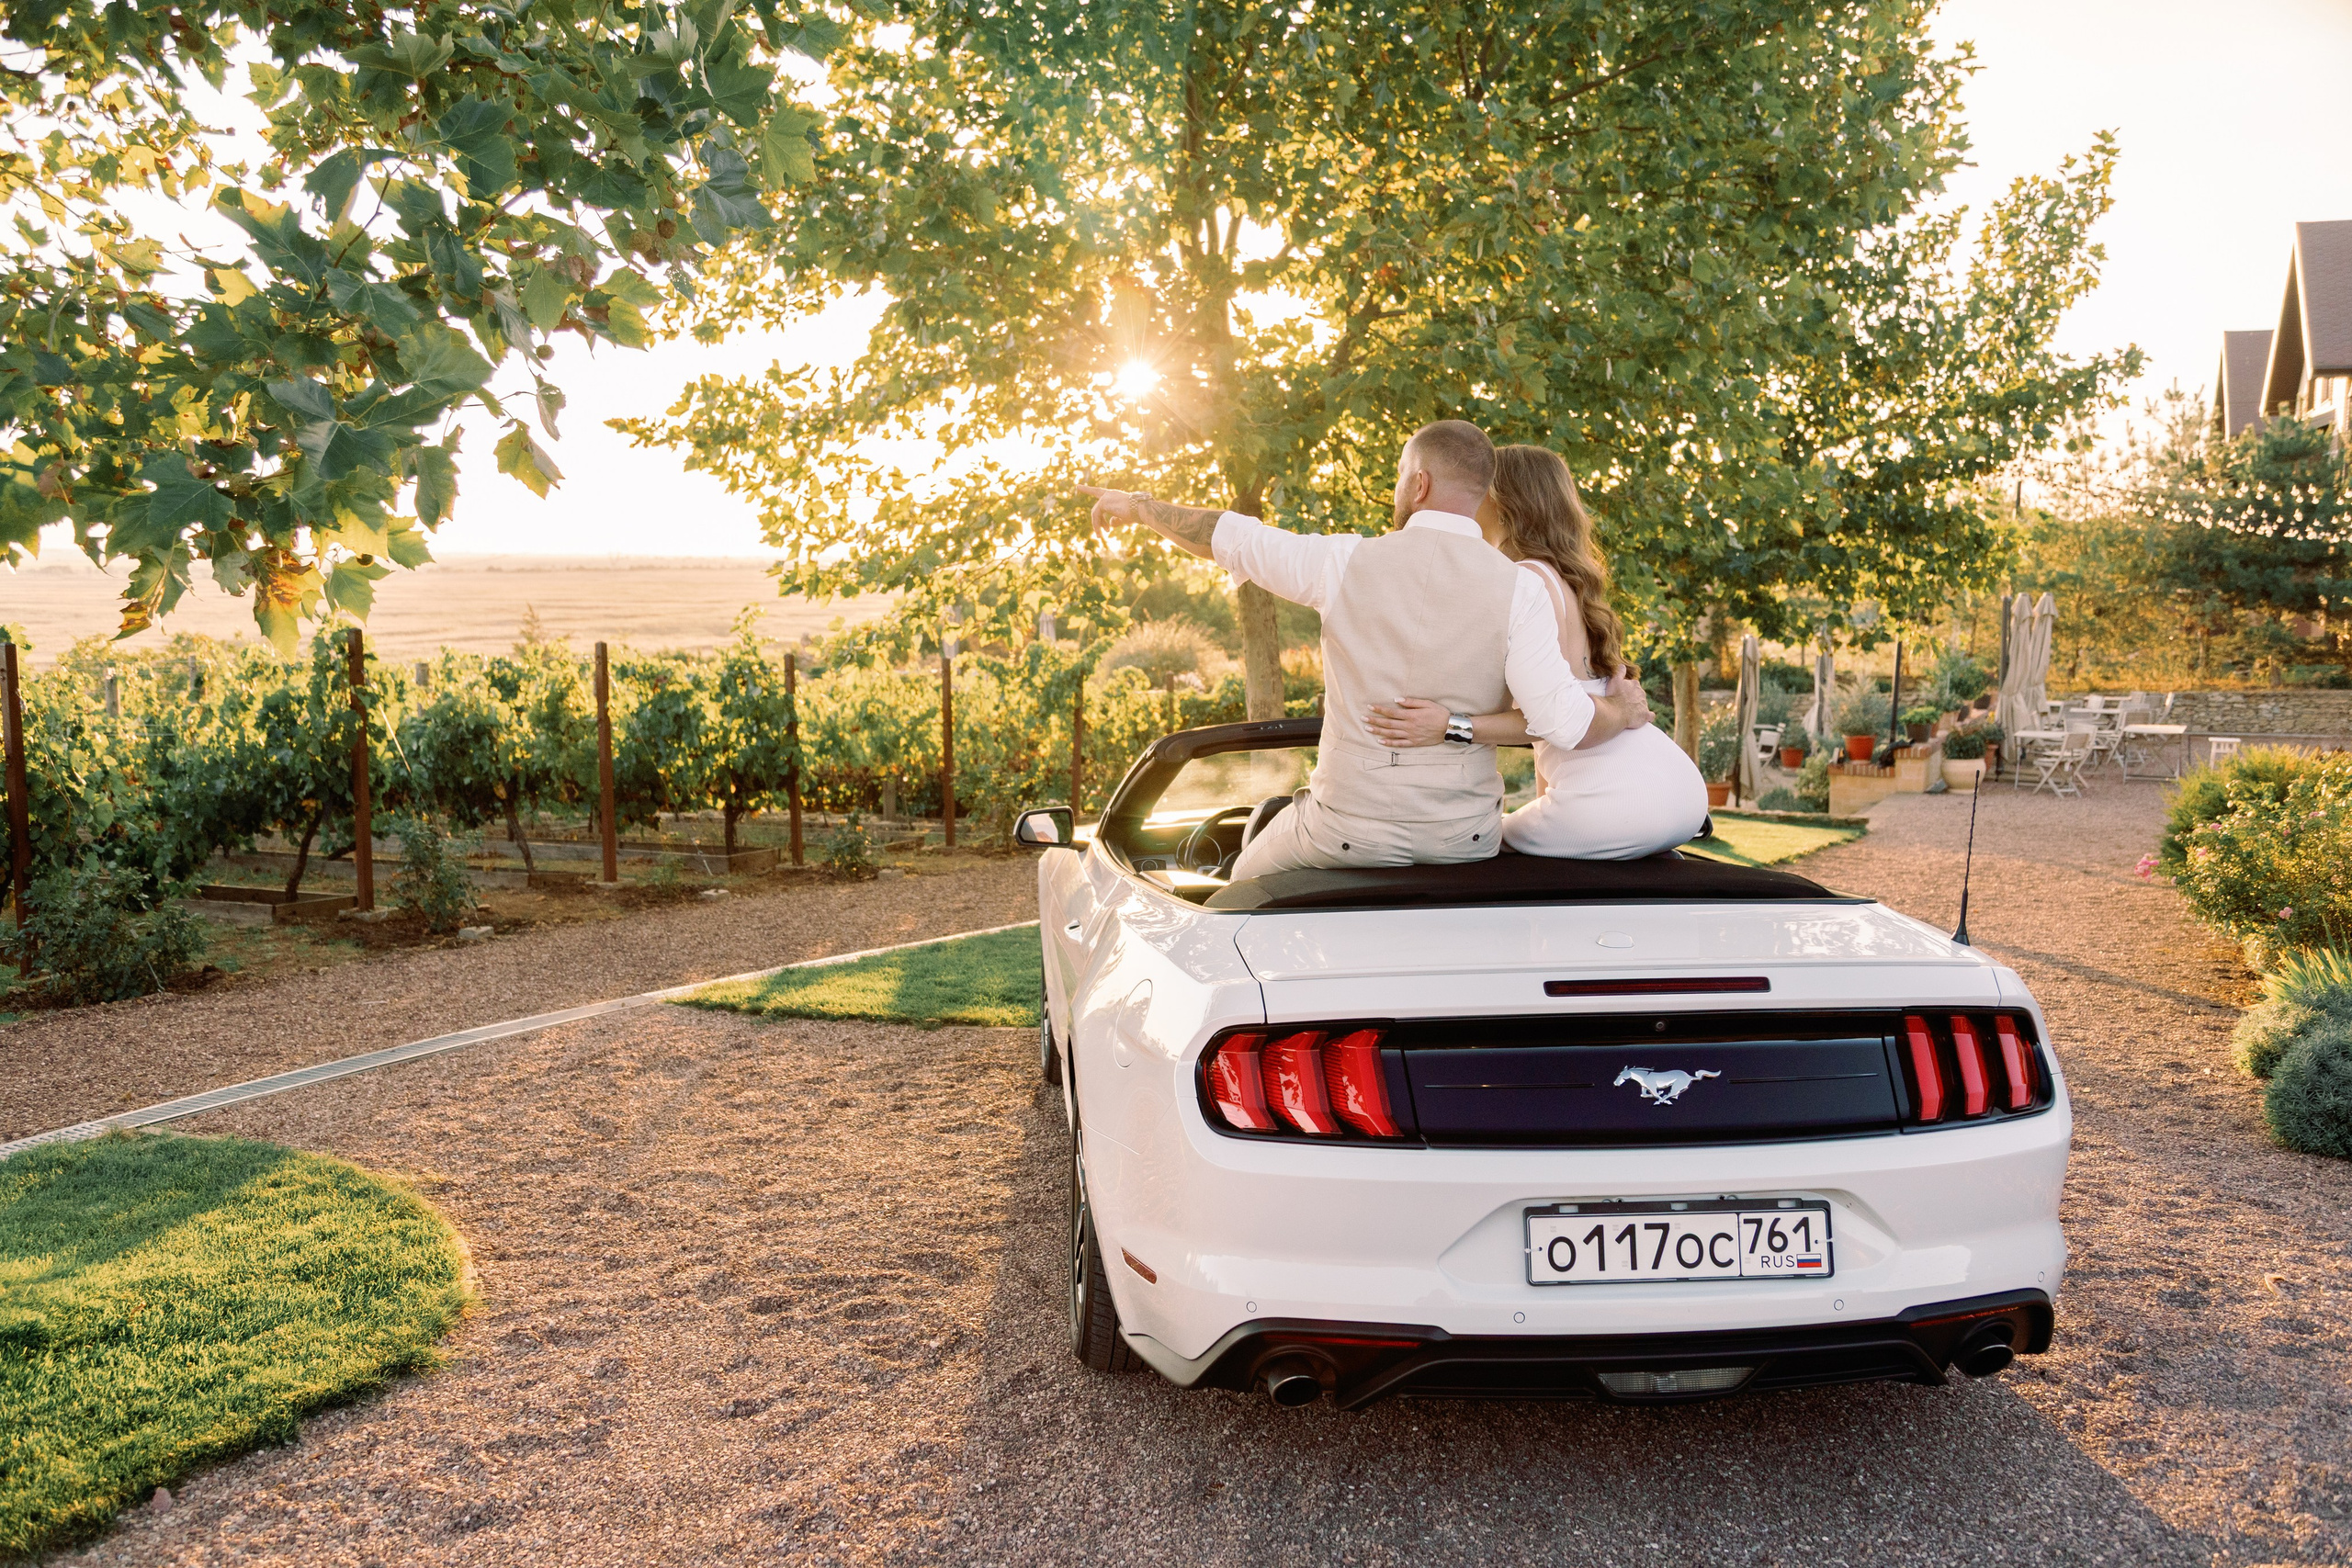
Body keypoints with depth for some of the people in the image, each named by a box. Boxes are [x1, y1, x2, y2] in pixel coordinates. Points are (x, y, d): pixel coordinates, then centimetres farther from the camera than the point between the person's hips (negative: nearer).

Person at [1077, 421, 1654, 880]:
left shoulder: (1348, 561, -7)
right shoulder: (1517, 590, -7)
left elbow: (1229, 536, 4)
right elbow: (1563, 720, -15)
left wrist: (1139, 505, 20)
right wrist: (1624, 711, 6)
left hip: (1351, 828, -2)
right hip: (1467, 837, 2)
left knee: (1247, 884, 28)